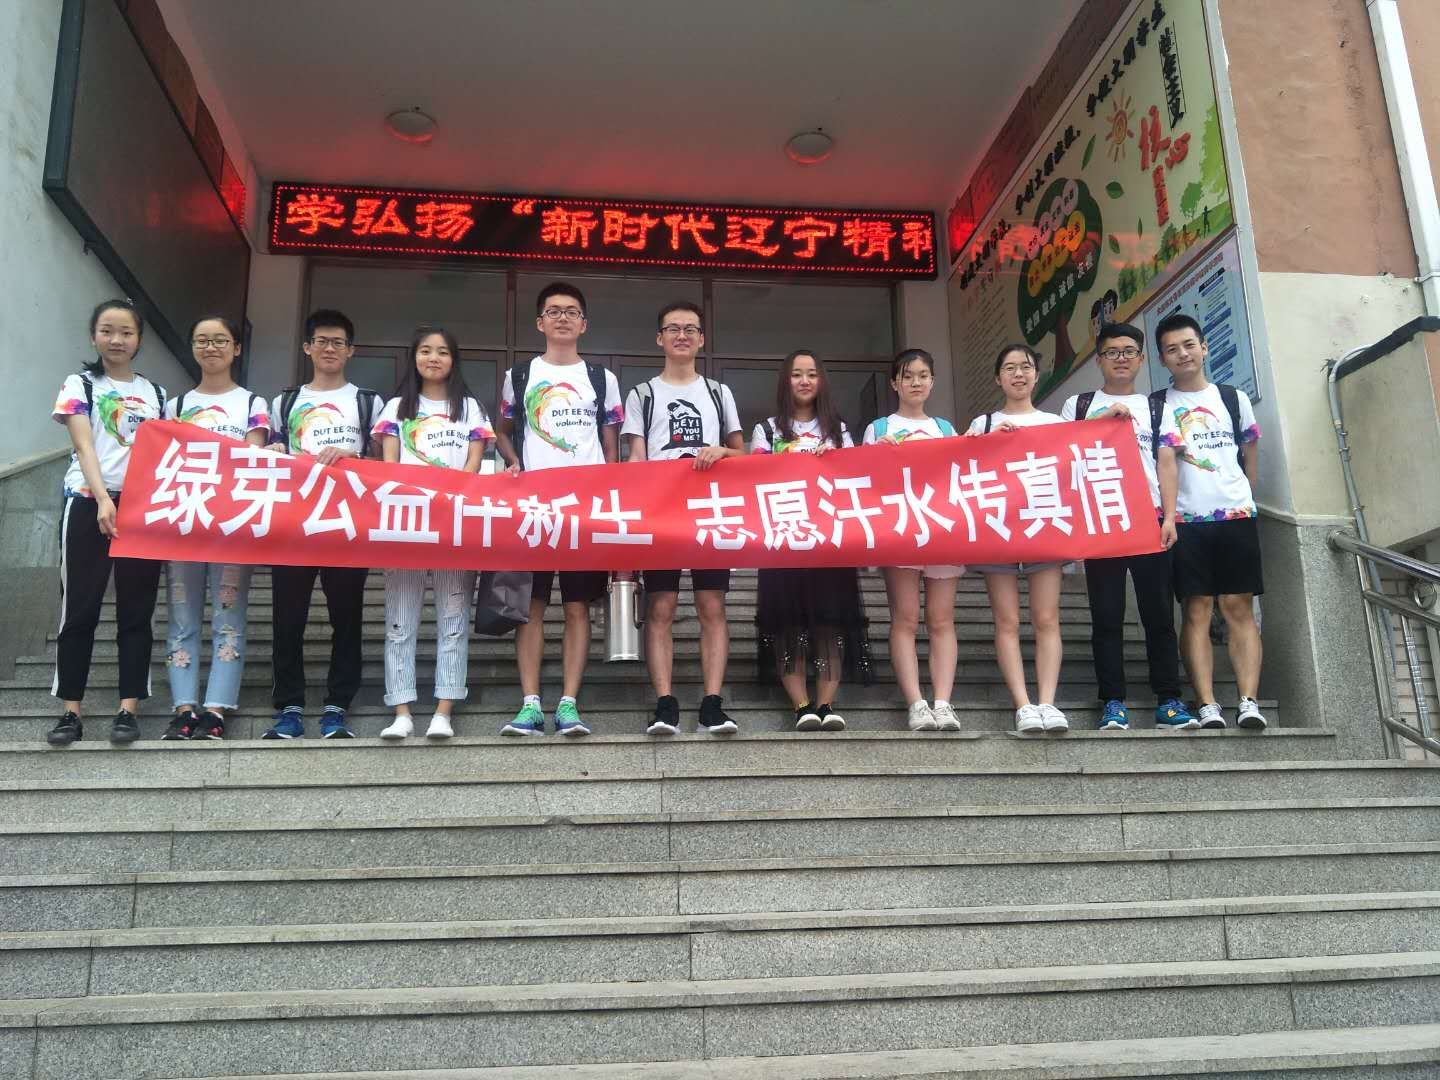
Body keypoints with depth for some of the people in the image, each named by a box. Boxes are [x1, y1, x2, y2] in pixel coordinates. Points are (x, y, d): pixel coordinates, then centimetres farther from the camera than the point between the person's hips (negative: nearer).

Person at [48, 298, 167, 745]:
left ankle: (128, 708, 7)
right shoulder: (80, 385, 3)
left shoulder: (154, 393, 14)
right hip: (89, 504, -3)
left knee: (136, 608, 3)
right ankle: (71, 710, 7)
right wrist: (103, 499, -24)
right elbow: (84, 447, -10)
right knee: (80, 608, 1)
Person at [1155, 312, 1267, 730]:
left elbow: (1250, 454, 19)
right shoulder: (1158, 406, 5)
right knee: (1195, 610, -4)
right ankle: (1208, 706, -7)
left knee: (1239, 607, -4)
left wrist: (1243, 499, 16)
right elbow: (1166, 460, -9)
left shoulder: (1233, 398, 13)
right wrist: (1169, 515, -20)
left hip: (1236, 516, 2)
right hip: (1186, 521, -2)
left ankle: (1248, 701, -9)